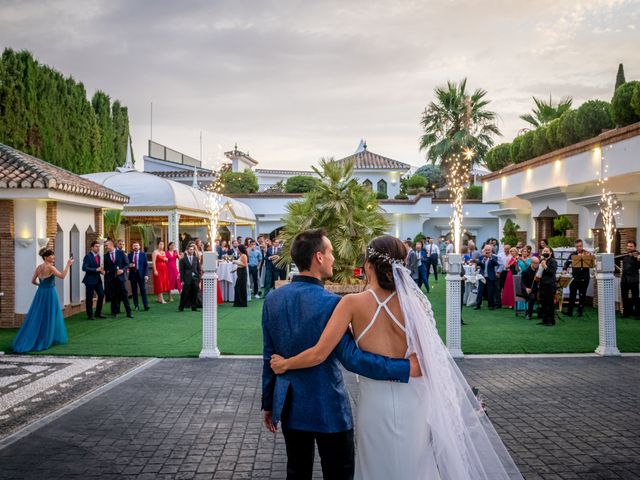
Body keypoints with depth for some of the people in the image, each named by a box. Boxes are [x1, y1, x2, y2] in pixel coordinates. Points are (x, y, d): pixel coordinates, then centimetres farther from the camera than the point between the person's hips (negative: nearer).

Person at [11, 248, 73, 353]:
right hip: (49, 293, -7)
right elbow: (62, 276, -22)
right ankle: (47, 339, 10)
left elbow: (33, 281, 12)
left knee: (38, 316, 12)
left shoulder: (39, 267, 7)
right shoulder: (50, 267, -14)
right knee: (49, 316, 3)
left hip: (40, 293, 7)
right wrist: (68, 265, -18)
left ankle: (27, 341, 14)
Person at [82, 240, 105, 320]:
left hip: (97, 279, 7)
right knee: (89, 298, 2)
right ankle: (90, 315, 14)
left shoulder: (98, 256, 11)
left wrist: (101, 270, 0)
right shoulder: (88, 256, -13)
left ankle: (98, 313, 19)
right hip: (90, 280, -7)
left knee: (101, 295, 5)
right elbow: (84, 268, -21)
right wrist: (96, 269, -22)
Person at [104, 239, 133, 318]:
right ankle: (115, 312, 11)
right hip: (111, 279, 2)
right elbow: (105, 268, 12)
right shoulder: (106, 256, 7)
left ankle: (128, 313, 2)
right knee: (114, 296, 2)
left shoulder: (121, 253, 2)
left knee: (124, 295, -2)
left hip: (120, 277, -2)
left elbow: (126, 264, 2)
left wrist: (123, 270, -13)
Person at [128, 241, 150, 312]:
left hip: (141, 274, -2)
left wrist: (146, 274, -8)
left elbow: (146, 265, 1)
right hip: (132, 274, 2)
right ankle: (136, 306, 10)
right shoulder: (130, 255, 10)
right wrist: (129, 265, -11)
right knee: (134, 290, 4)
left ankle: (146, 306, -4)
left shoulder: (143, 254, 4)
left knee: (143, 290, -5)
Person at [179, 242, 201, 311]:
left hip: (195, 278, 3)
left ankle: (194, 307, 13)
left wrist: (199, 279, 3)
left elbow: (199, 269, 10)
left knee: (195, 294, 3)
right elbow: (181, 271, 0)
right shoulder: (183, 259, 2)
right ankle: (181, 307, 6)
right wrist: (182, 280, -6)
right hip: (187, 279, -3)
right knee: (185, 294, -3)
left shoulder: (196, 258, 11)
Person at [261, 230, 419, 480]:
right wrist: (406, 367, -19)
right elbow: (352, 358, -22)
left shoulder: (272, 298, -2)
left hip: (290, 406, 6)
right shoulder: (331, 303, -20)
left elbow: (269, 356, 4)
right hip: (328, 409, -5)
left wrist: (268, 403, 13)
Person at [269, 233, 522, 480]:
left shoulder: (353, 303, -14)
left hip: (375, 402, -2)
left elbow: (319, 354, -14)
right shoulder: (414, 303, -8)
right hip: (412, 401, 2)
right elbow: (429, 361, -3)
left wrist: (284, 364, 0)